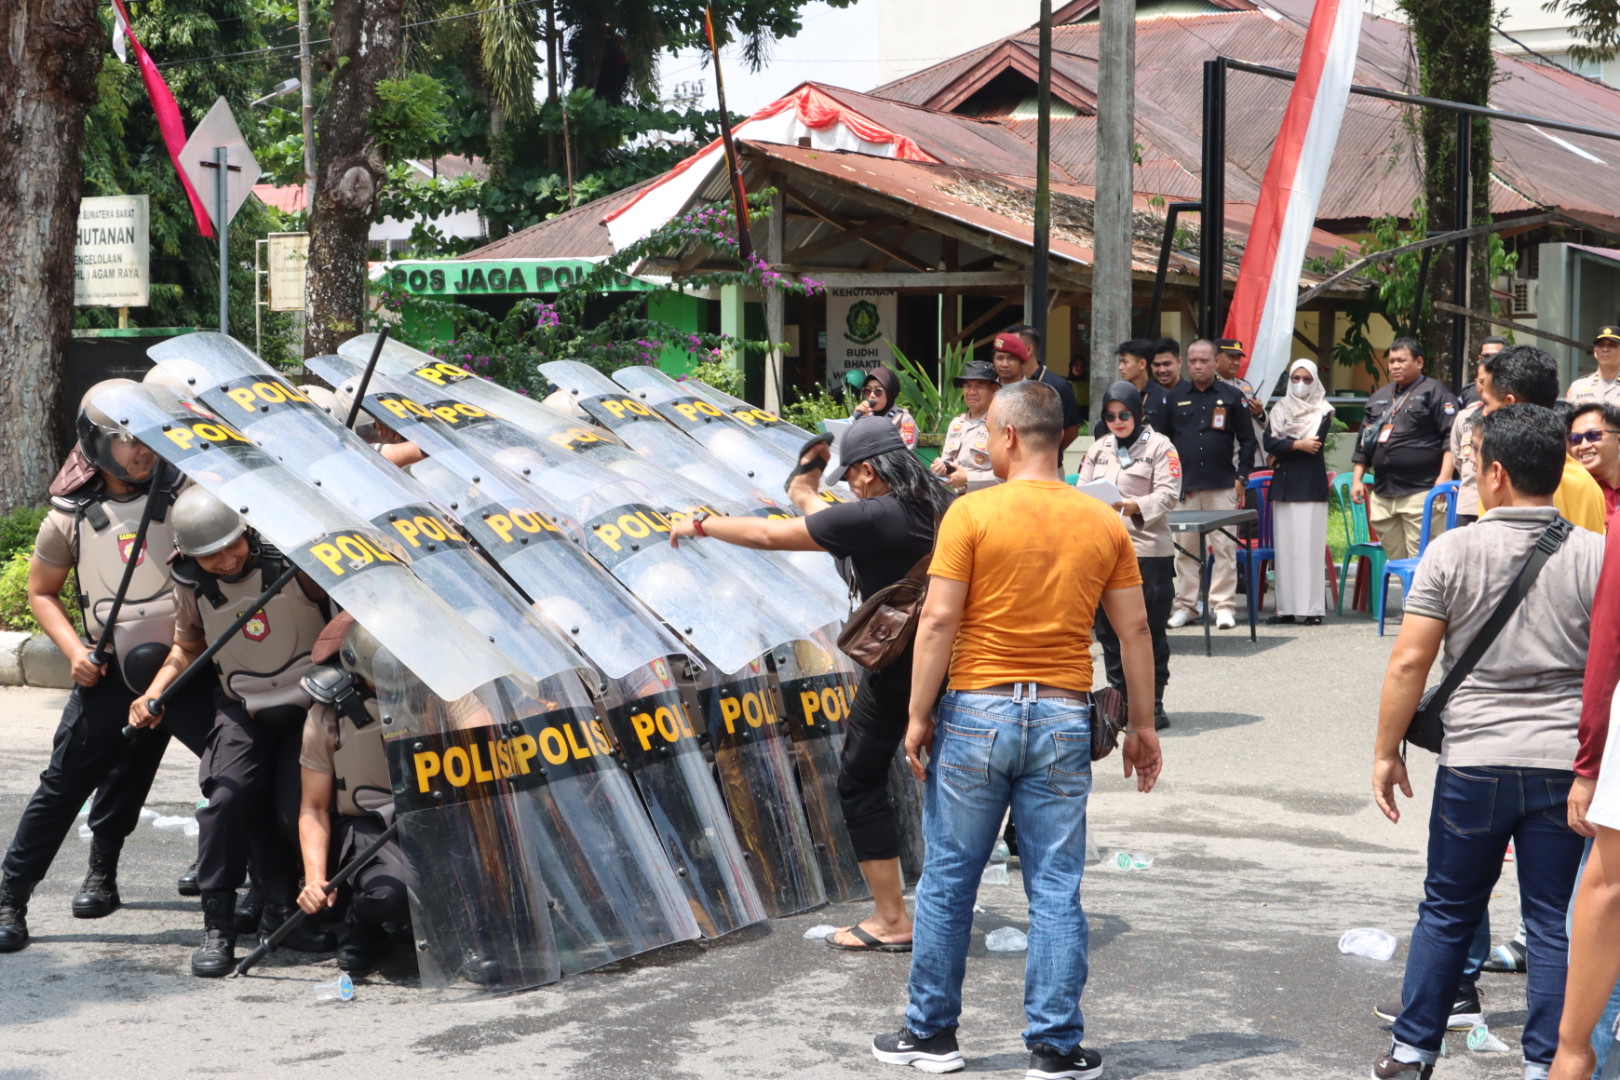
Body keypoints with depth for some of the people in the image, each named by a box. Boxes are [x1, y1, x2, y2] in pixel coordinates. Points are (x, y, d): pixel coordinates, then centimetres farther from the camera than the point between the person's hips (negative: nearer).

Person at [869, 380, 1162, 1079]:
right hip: (1063, 719, 3)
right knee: (1055, 889, 7)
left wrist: (919, 716, -4)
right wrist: (1142, 725, 13)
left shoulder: (972, 512, -7)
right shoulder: (1104, 523, 3)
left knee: (948, 880, 9)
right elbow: (1134, 629, 5)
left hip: (977, 712, -2)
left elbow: (939, 620, -11)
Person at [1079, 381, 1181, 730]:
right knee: (1108, 630, 8)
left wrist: (1134, 506, -24)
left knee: (1149, 632, 0)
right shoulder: (1098, 449, 16)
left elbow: (1168, 495, -9)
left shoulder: (1159, 446, 0)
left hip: (1148, 550, -5)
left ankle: (1152, 704, 7)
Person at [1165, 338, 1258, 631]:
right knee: (1184, 547, 3)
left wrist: (1241, 477, 0)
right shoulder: (1176, 398, 9)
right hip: (1183, 486, 1)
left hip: (1222, 486, -1)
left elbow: (1247, 440, 8)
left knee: (1224, 546, -2)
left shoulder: (1232, 396, 6)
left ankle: (1224, 605, 3)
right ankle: (1185, 605, 10)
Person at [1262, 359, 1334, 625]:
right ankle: (1287, 608, 4)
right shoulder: (1280, 409, 14)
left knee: (1309, 545, -8)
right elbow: (1269, 443, 1)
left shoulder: (1323, 411, 4)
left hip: (1310, 485, -4)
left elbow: (1315, 444, -10)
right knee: (1284, 546, 2)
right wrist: (1297, 445, -10)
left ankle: (1313, 608, -8)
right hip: (1283, 485, 4)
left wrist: (1283, 446, -3)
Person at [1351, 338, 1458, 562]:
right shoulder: (1379, 397, 21)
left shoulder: (1434, 392, 0)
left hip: (1420, 492, -7)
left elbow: (1451, 437, -8)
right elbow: (1364, 441, 25)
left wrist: (1444, 477, -18)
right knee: (1394, 558, 8)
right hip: (1382, 495, 7)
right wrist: (1357, 479, 17)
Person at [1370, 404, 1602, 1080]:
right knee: (1555, 924, 9)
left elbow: (1410, 661, -7)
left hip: (1475, 763, 0)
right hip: (1567, 765, 1)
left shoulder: (1453, 551, -6)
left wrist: (1387, 752, 2)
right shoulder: (1596, 555, -3)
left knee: (1447, 911, 14)